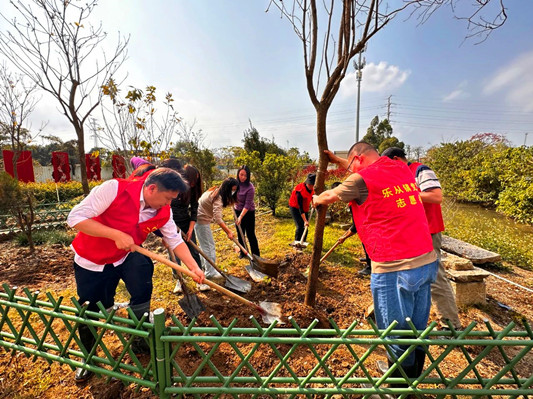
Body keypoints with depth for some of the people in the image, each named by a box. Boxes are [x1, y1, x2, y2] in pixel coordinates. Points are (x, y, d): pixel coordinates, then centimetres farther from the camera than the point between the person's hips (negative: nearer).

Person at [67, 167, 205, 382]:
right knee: (89, 313, 7)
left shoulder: (163, 212, -16)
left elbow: (175, 241, -9)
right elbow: (76, 217, -29)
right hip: (90, 261, -3)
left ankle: (139, 338, 7)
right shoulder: (114, 189, -31)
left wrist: (194, 268, -18)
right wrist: (116, 234, -38)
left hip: (125, 258, 3)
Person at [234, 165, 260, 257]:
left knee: (250, 235, 0)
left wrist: (241, 217, -32)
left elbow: (247, 205, -25)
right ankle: (242, 252, 33)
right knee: (240, 233, 16)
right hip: (238, 211, 6)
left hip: (248, 213, -6)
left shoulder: (250, 188, -25)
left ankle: (256, 255, 13)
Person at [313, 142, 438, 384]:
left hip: (395, 268, -8)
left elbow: (330, 197, 8)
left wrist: (317, 199, 30)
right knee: (417, 331, 21)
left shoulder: (363, 179, -10)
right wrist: (338, 160, 39)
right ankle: (413, 379, 40)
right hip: (426, 261, 8)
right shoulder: (403, 169, 12)